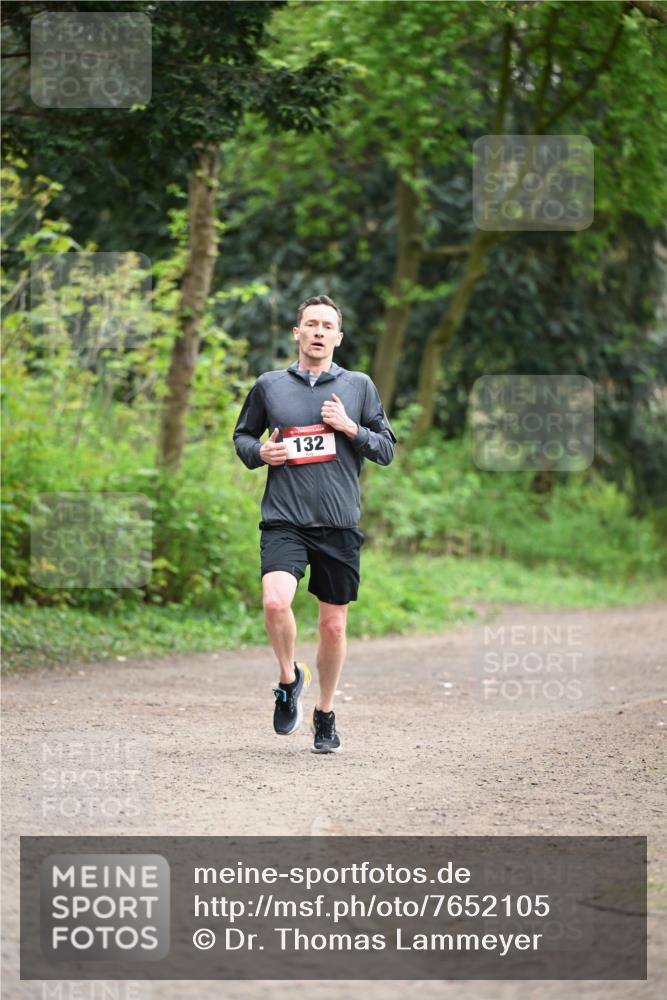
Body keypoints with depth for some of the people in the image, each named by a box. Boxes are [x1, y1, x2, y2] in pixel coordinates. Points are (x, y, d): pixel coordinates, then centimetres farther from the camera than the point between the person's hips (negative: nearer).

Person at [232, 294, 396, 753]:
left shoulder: (359, 386, 8)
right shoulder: (269, 385, 8)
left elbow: (387, 449, 9)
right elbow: (242, 435, 20)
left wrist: (351, 428, -8)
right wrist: (259, 452, -2)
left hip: (340, 525, 1)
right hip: (284, 520, -1)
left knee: (333, 626, 6)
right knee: (275, 601, -25)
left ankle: (326, 714, 26)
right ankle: (289, 678, 2)